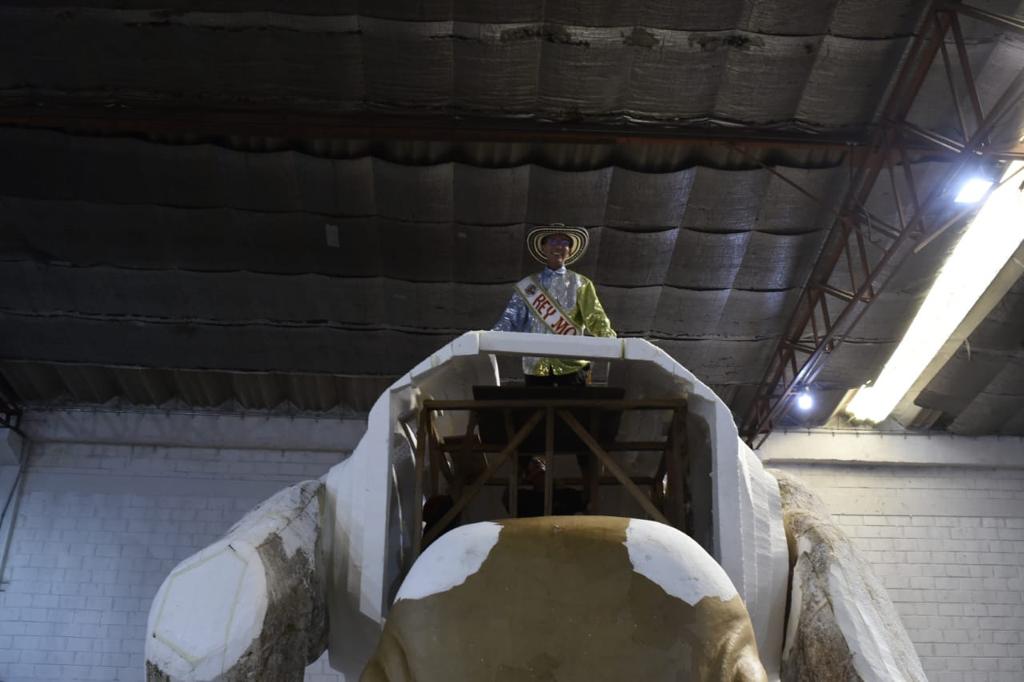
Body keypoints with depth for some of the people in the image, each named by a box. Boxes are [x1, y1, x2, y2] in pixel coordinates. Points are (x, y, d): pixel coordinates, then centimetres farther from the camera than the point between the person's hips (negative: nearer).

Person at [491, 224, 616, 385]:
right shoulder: (527, 286, 10)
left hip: (572, 363, -1)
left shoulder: (580, 284, 7)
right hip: (536, 365, 1)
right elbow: (511, 320, 5)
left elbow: (595, 318, -3)